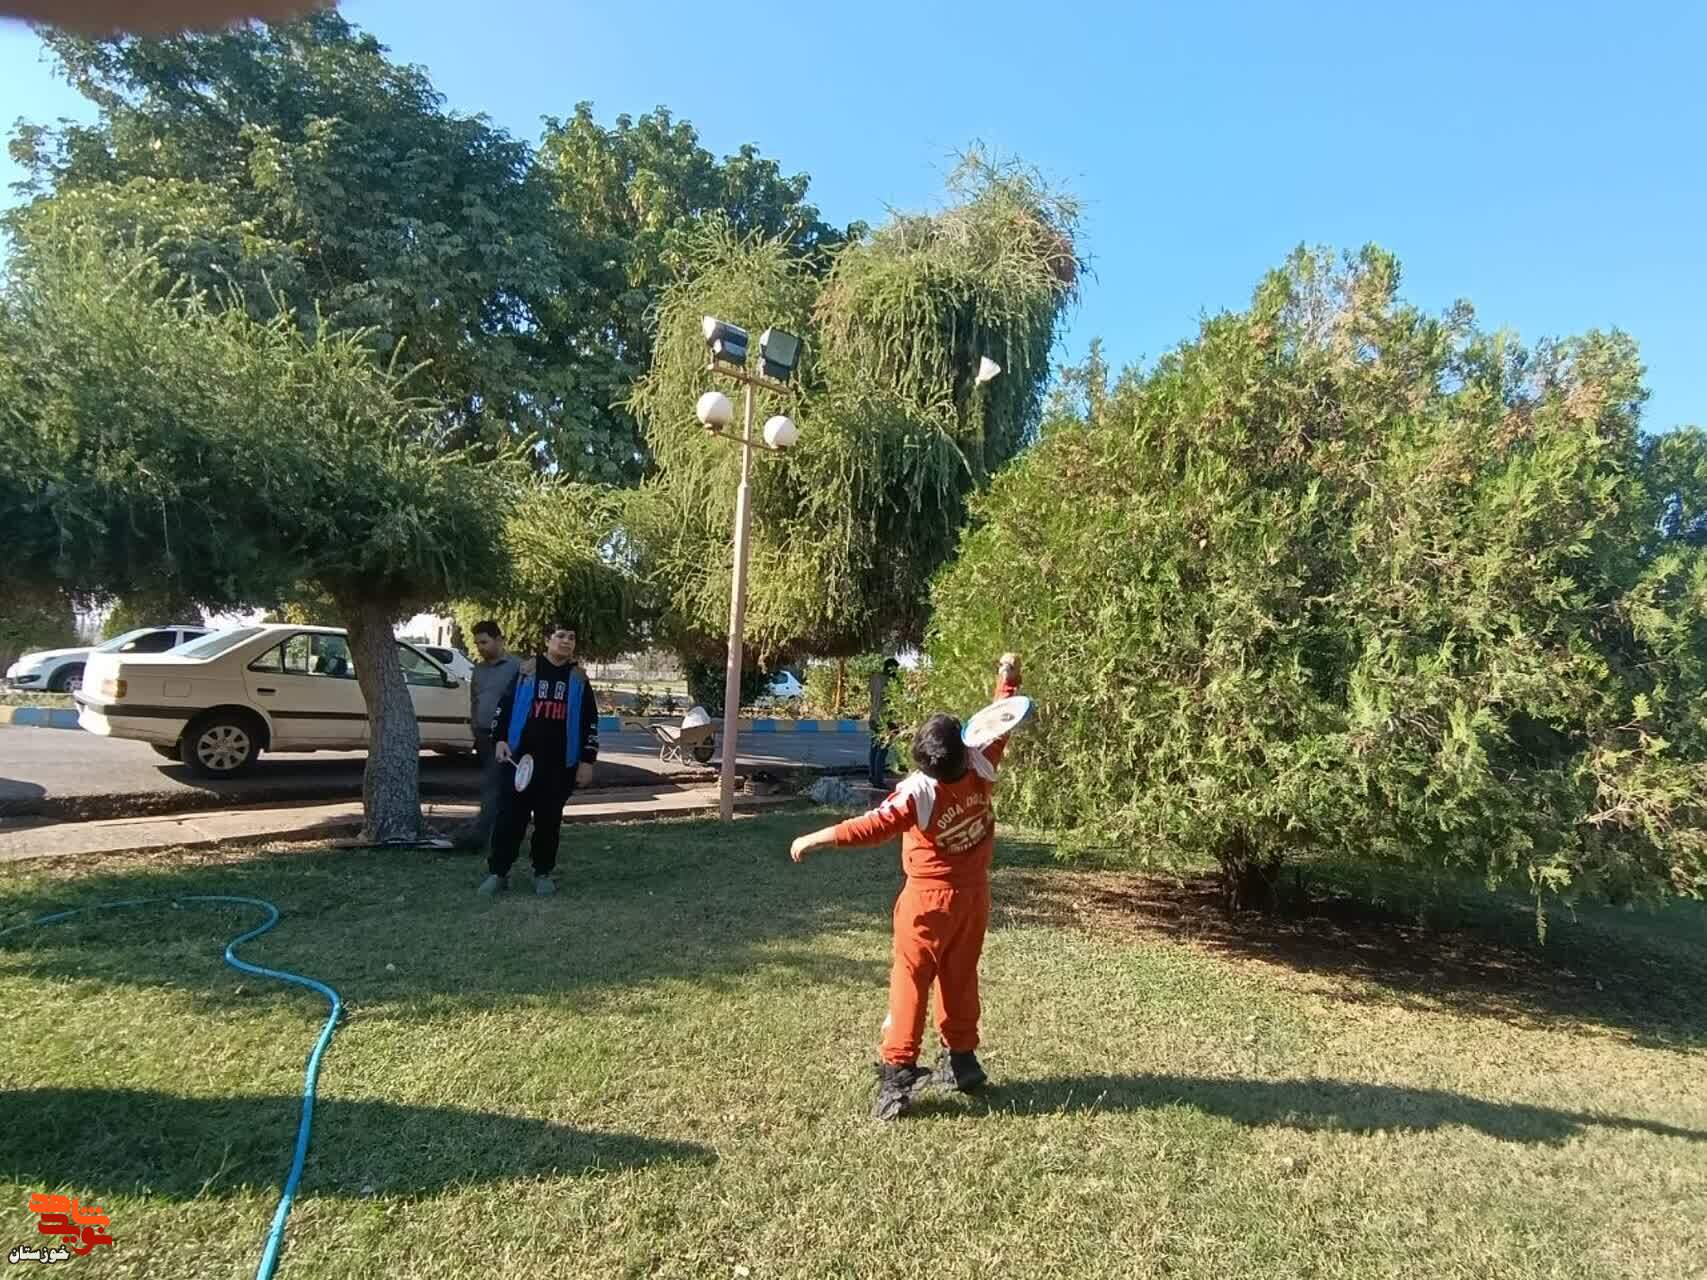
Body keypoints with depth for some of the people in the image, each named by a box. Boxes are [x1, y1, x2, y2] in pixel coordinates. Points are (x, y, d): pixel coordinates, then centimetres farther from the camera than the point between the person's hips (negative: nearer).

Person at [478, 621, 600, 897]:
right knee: (510, 816, 0)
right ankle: (498, 872, 10)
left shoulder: (578, 679, 7)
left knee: (549, 820, 8)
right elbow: (504, 706, 6)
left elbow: (590, 723, 7)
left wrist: (587, 760, 3)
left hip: (560, 764, 1)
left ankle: (543, 873, 20)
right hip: (521, 759, -1)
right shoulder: (526, 671, 3)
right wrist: (500, 740, -5)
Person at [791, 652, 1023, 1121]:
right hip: (974, 894, 6)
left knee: (909, 982, 2)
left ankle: (897, 1073, -1)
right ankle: (962, 1060, 30)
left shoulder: (918, 792, -26)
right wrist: (1008, 679, 14)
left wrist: (815, 838, -27)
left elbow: (873, 827, -31)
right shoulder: (980, 767, -13)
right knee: (960, 978, 19)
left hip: (930, 899, -5)